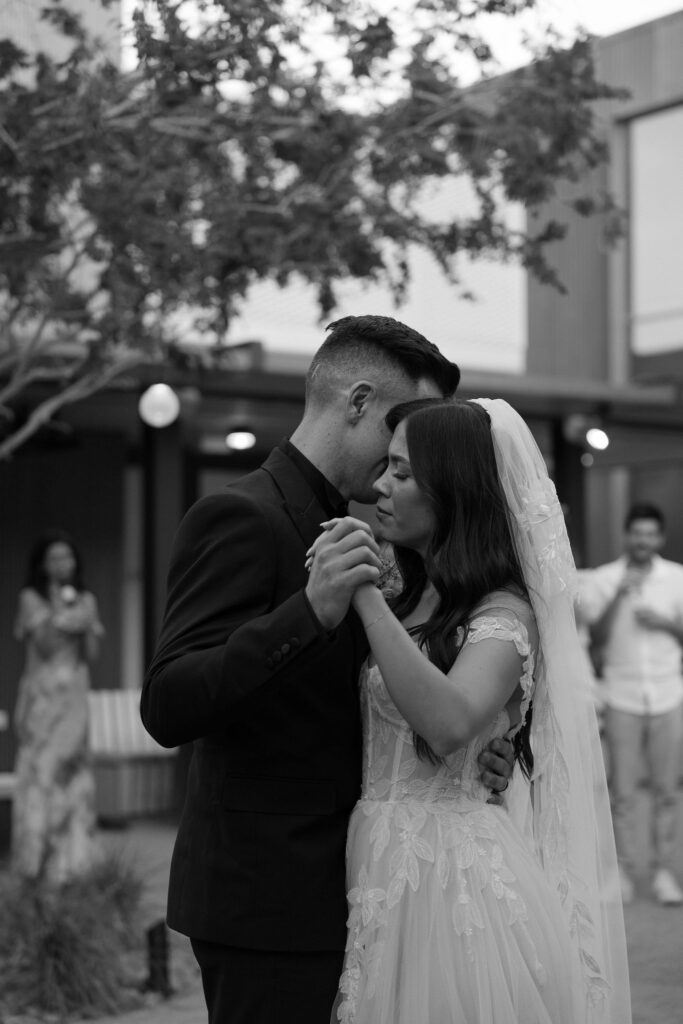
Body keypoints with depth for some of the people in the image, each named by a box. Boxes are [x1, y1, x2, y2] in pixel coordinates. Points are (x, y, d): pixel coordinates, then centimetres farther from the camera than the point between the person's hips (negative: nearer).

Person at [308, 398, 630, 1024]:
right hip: (386, 871, 7)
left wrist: (364, 593, -28)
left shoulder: (502, 613, -12)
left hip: (449, 870, -7)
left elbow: (449, 725, -31)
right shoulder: (409, 603, 11)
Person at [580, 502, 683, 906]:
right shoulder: (603, 579, 0)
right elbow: (597, 638, -7)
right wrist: (618, 595, -17)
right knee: (623, 791, 0)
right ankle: (624, 872, 8)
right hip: (622, 697, -1)